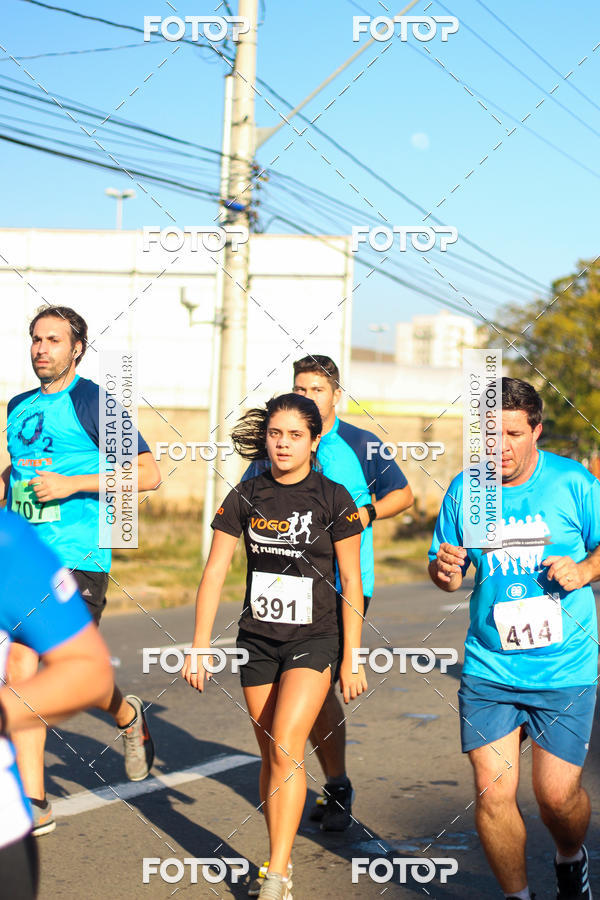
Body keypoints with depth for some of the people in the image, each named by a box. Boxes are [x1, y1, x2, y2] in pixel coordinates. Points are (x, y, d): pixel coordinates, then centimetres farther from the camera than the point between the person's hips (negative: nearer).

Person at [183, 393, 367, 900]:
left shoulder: (333, 499, -6)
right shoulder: (245, 498, 1)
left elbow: (350, 582, -3)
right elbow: (214, 573, 3)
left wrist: (352, 659, -5)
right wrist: (200, 647, -1)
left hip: (315, 639, -3)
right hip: (258, 639, 4)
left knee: (287, 747, -16)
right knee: (270, 755, 9)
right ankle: (280, 859, 24)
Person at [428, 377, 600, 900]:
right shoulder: (464, 490, 2)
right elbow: (446, 573, 10)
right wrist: (445, 570, -12)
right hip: (489, 669, 2)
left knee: (558, 795, -2)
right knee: (493, 791, -5)